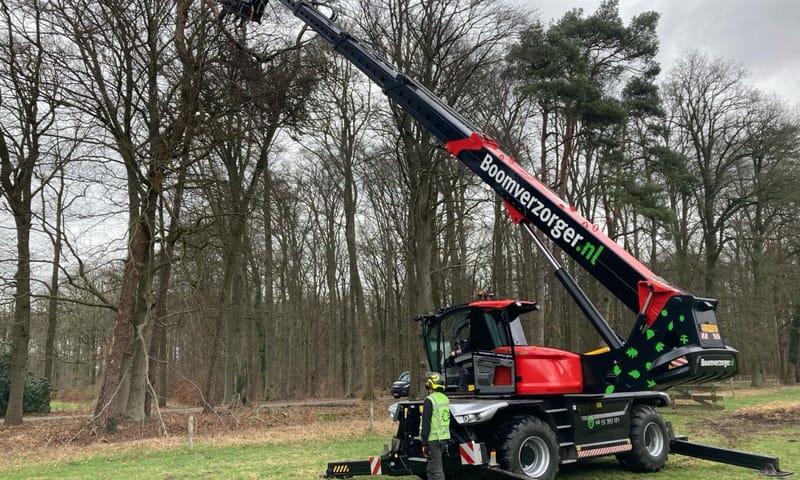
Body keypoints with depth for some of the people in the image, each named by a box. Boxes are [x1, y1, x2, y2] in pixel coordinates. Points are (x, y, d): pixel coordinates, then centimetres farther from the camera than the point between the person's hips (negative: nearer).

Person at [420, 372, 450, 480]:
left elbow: (426, 423, -17)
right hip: (444, 438, 8)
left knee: (436, 470, -4)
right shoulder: (445, 399, 11)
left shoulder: (429, 400, -14)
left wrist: (424, 443, -14)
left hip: (433, 439, -8)